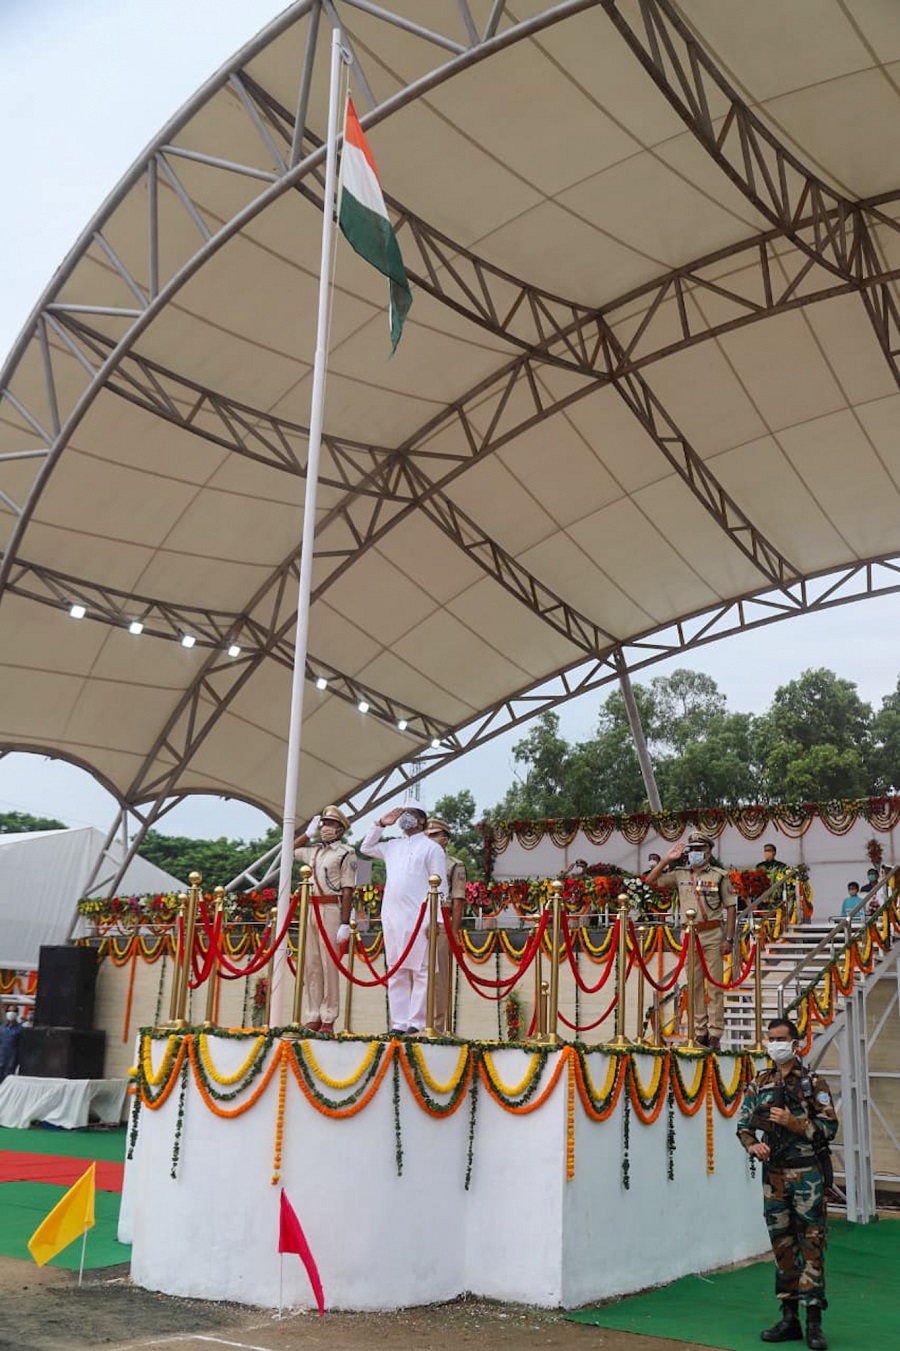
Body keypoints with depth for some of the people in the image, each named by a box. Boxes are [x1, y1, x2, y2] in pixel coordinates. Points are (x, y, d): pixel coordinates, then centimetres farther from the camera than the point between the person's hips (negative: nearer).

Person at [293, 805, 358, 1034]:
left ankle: (328, 1020, 0)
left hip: (331, 910, -6)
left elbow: (348, 891, -8)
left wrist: (345, 923, -14)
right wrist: (308, 833, 21)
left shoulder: (345, 853, -2)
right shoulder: (313, 851, 16)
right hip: (310, 910, 6)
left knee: (329, 965, -5)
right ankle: (312, 1018, 12)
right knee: (311, 966, 7)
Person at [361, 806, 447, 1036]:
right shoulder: (393, 846, 19)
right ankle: (399, 1023, 8)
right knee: (396, 972, 5)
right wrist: (381, 824, 20)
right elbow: (366, 848, 34)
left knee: (420, 971, -6)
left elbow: (439, 885, -3)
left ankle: (417, 1023, -6)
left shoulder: (431, 848, 2)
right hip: (392, 918, 6)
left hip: (418, 919, -6)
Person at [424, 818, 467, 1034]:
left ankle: (437, 1026, -1)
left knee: (438, 978, -4)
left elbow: (458, 902, -2)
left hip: (441, 927, -5)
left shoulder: (455, 866, 5)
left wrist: (454, 932, -10)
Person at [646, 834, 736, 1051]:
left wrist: (729, 939, -7)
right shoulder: (680, 875, 11)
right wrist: (667, 859, 4)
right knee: (694, 985, 6)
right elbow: (652, 880, 12)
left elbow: (730, 907, 0)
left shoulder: (719, 875, 2)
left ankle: (715, 1034, -1)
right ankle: (699, 1032, 12)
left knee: (715, 985, -3)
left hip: (713, 934, -3)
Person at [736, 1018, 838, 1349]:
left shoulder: (814, 1084, -3)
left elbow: (829, 1127, -6)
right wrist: (752, 1145, -11)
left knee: (811, 1245, -3)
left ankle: (814, 1322, 2)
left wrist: (795, 1123, -18)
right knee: (782, 1245, 9)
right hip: (774, 1175, 4)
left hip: (807, 1174, -4)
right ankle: (789, 1317, 17)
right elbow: (743, 1125, 8)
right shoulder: (759, 1084, 8)